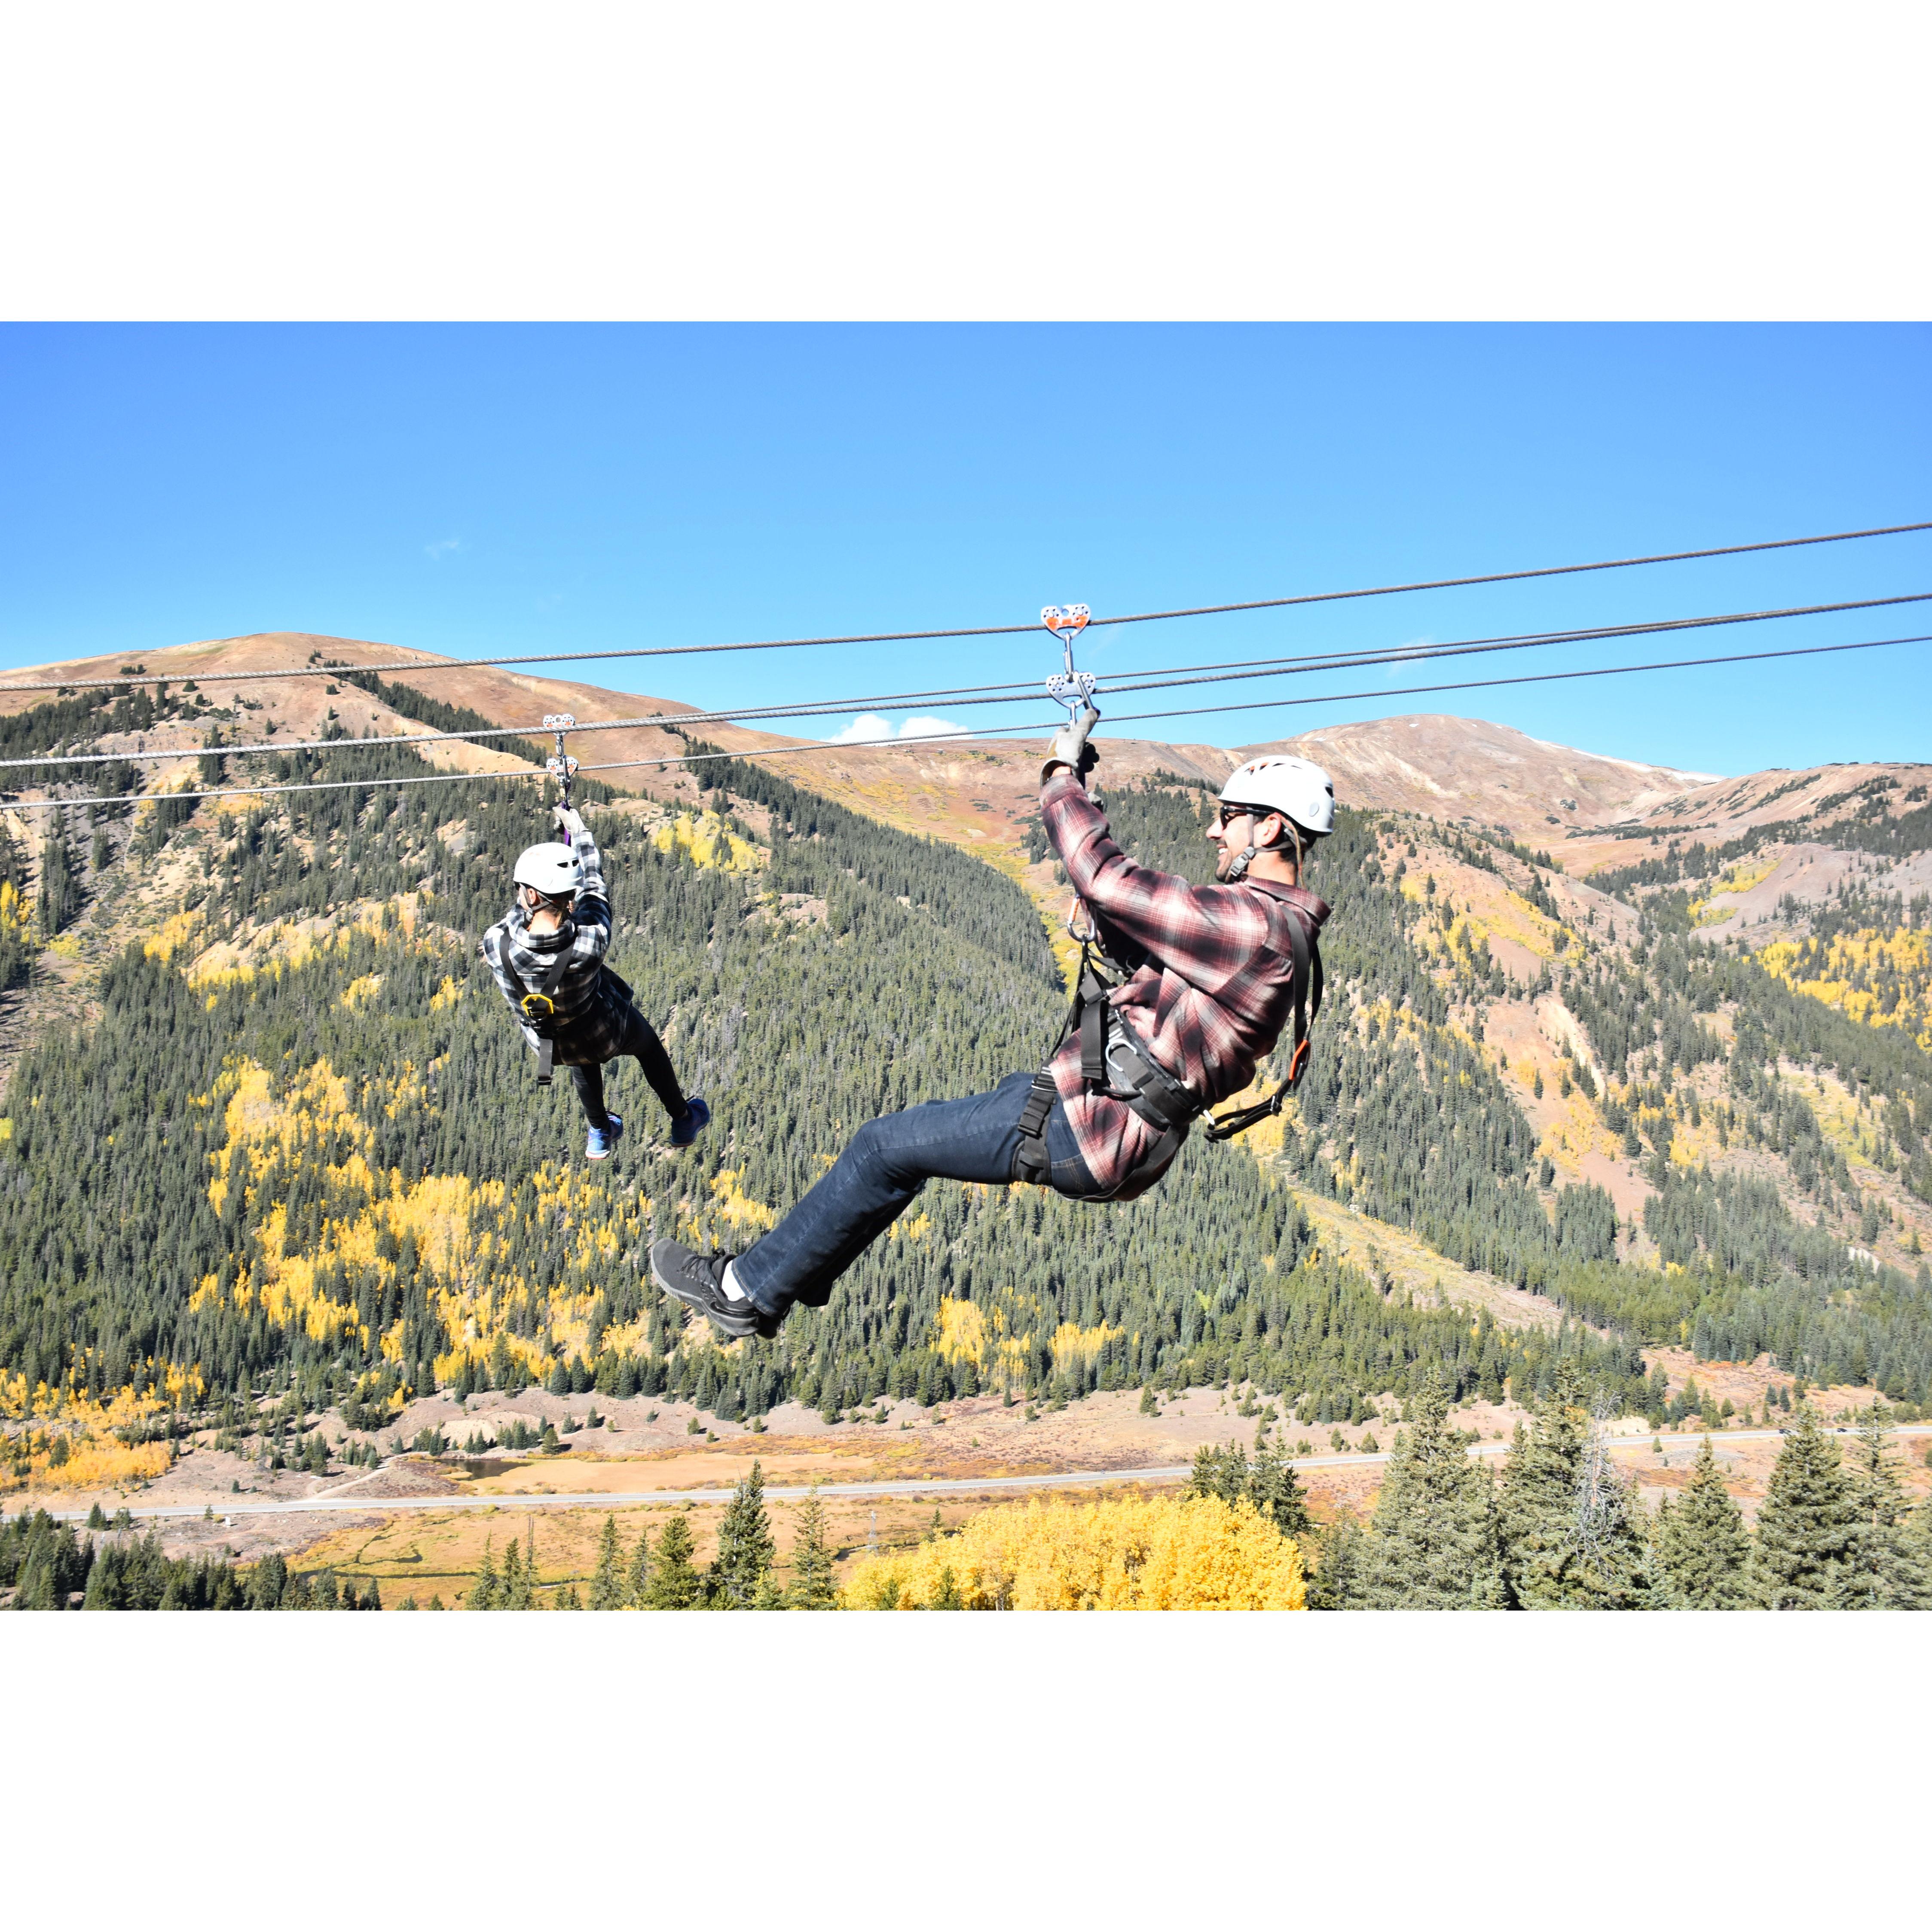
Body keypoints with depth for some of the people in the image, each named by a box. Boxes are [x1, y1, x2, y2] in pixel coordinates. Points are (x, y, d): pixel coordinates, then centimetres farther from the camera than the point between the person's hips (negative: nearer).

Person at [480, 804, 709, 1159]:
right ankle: (683, 1122, 55)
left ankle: (601, 1136, 59)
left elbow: (515, 916, -10)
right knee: (648, 1044, 33)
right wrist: (579, 830, -3)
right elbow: (593, 884, -18)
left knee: (583, 1060, 39)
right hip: (604, 1036, -2)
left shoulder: (496, 945, -36)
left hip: (546, 1045, 2)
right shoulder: (593, 937, -39)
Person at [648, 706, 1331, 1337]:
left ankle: (747, 1290, 12)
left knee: (882, 1148, -1)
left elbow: (1105, 881, -23)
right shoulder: (1267, 924, 12)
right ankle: (790, 1273, 29)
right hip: (1110, 1107, 10)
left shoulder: (1250, 924, -21)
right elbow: (1135, 945, 21)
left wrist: (1063, 778, -6)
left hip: (1080, 1129, -10)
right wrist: (1079, 813, 13)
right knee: (918, 1130, 20)